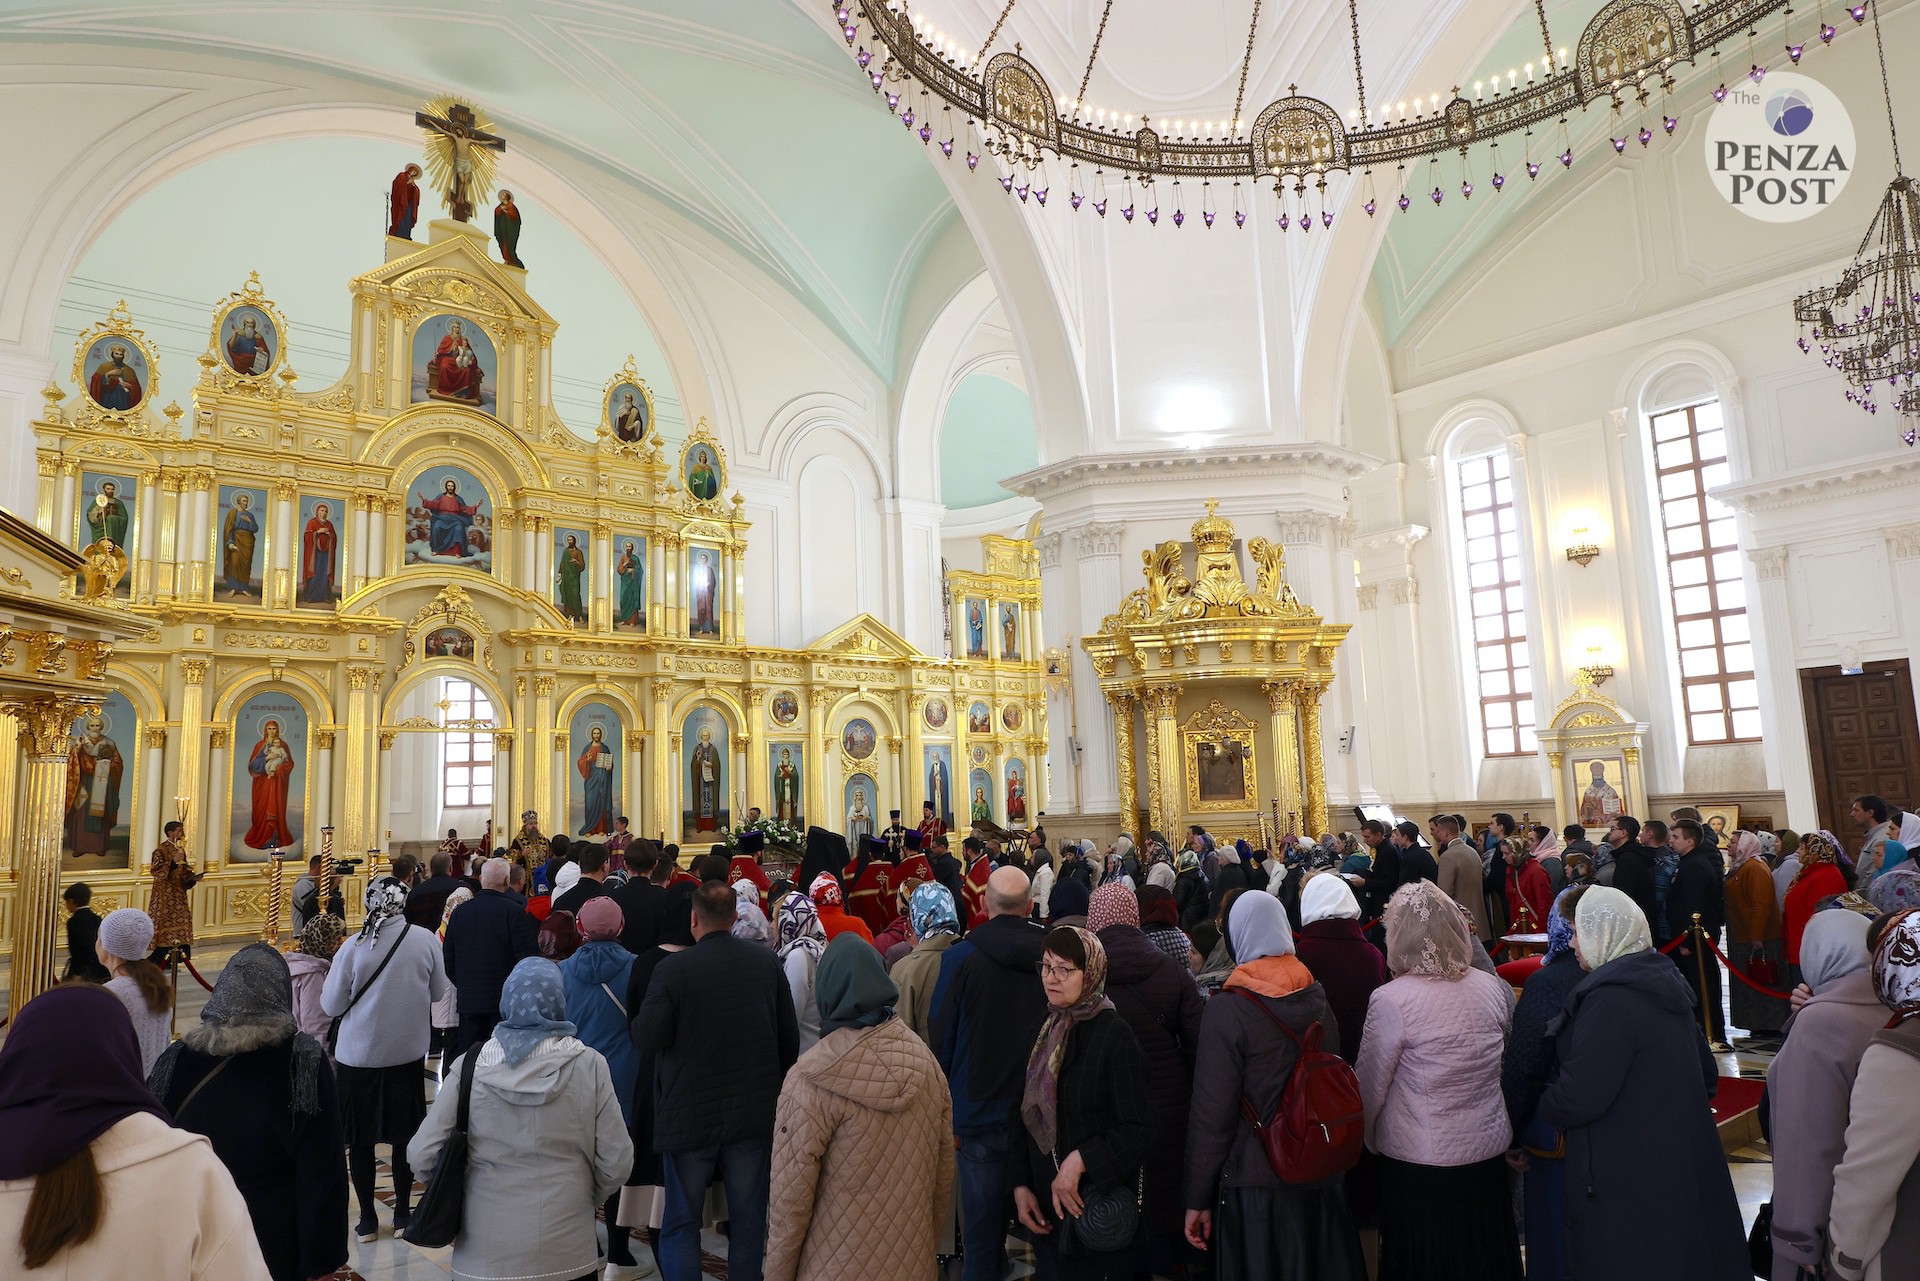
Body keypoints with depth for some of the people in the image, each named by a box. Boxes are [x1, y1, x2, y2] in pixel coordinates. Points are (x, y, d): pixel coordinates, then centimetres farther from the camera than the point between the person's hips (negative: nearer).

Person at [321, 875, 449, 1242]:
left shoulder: (353, 947, -15)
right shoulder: (426, 940, -11)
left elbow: (332, 1005, -7)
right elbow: (438, 991, 0)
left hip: (358, 1056, -2)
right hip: (408, 1052, 2)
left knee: (360, 1139, 12)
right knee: (405, 1135, 15)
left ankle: (367, 1219, 19)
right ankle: (403, 1213, 23)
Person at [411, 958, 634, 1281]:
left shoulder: (469, 1066, -7)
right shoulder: (588, 1066, -9)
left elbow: (422, 1155, -5)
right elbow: (616, 1162, -7)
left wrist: (460, 1191, 14)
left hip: (483, 1254, 1)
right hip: (566, 1253, -1)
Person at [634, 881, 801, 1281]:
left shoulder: (673, 969, -16)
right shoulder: (767, 962, -4)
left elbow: (647, 1039, -15)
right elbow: (790, 1037, 2)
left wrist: (642, 1019, 8)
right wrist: (776, 1085, 17)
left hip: (690, 1115, -3)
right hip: (754, 1112, 3)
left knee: (681, 1222, 11)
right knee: (748, 1218, 15)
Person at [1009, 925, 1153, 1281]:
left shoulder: (1114, 1035, -14)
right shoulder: (1046, 1031, 6)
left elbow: (1138, 1131, -16)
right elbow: (1024, 1115, 10)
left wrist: (1079, 1161, -23)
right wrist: (1020, 1185, 2)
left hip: (1096, 1211, -6)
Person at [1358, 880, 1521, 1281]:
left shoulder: (1390, 1000, -20)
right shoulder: (1493, 988, -5)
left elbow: (1371, 1087, -12)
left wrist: (1371, 1140, 7)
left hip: (1418, 1161, -5)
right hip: (1489, 1153, 5)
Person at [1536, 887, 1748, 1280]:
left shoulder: (1608, 1000, -23)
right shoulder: (1666, 984, 6)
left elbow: (1579, 1097, -25)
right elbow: (1706, 1074, 16)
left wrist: (1542, 1104, -7)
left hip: (1628, 1180, -9)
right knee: (1685, 1249, 20)